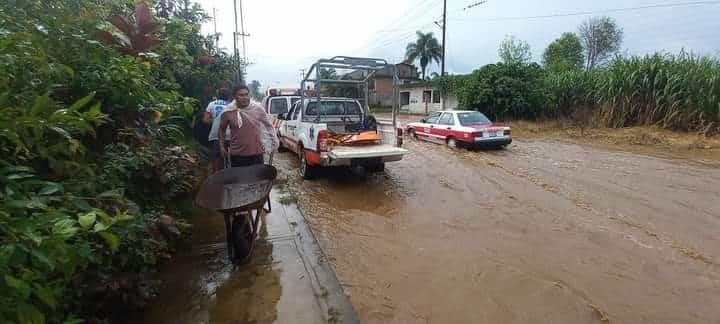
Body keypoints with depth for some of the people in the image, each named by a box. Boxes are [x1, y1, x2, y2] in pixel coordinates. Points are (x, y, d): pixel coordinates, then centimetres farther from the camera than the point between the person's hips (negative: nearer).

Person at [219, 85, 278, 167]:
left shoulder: (258, 109, -4)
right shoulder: (227, 112, -4)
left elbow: (269, 125, 9)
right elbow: (222, 129, 13)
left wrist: (274, 142, 9)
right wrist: (222, 145, 13)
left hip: (256, 153, 0)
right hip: (236, 155, 0)